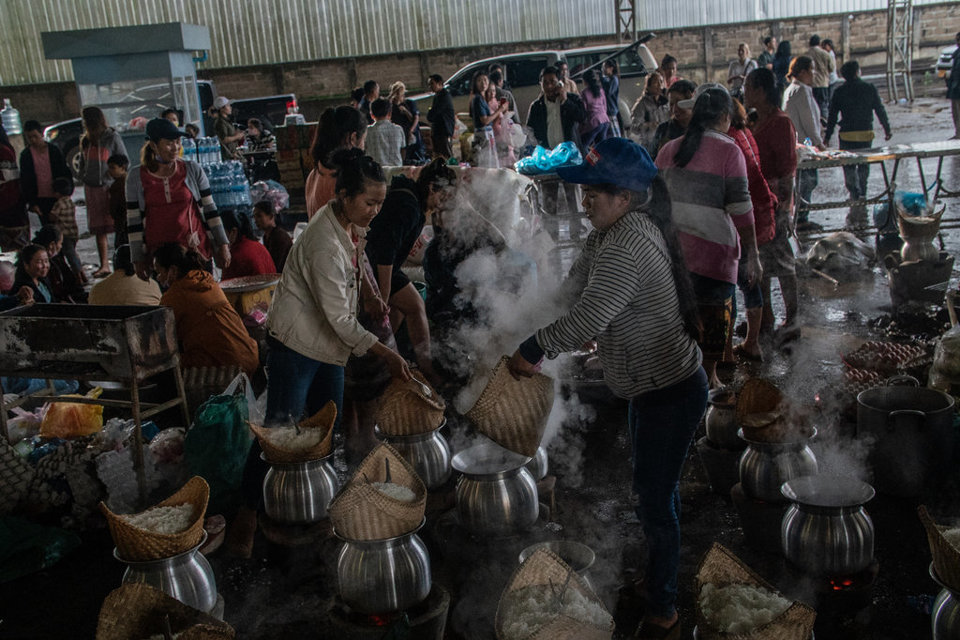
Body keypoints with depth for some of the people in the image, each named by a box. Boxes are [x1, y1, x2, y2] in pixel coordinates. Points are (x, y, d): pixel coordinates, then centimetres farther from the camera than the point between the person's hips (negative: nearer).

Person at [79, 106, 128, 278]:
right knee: (98, 229, 5)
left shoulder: (112, 137, -3)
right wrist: (84, 179, 9)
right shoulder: (85, 141, 14)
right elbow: (82, 163, 23)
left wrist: (114, 182, -10)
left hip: (110, 187, -5)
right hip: (91, 189, 5)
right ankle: (104, 265, 8)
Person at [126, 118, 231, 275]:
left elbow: (210, 209, 7)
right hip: (157, 254, 0)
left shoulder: (192, 170, 3)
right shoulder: (136, 177, 2)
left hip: (197, 250, 1)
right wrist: (138, 260, 2)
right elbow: (133, 221, 4)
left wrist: (223, 245, 5)